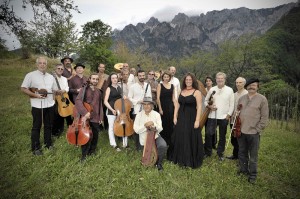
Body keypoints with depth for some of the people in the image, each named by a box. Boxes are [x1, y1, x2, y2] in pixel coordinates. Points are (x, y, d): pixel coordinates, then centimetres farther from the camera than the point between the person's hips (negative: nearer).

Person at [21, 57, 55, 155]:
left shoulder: (51, 77, 10)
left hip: (49, 105, 5)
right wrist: (35, 95, -18)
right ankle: (35, 148, 18)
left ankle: (48, 144, 31)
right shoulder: (31, 75, -6)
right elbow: (23, 89, -8)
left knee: (48, 125, 16)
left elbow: (55, 90, 20)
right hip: (37, 106, -4)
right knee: (36, 127, 6)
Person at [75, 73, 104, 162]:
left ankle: (92, 152, 32)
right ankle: (84, 155, 13)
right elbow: (78, 101, -18)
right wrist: (85, 112, -27)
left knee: (95, 136, 11)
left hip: (96, 118, 4)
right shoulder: (84, 90, -4)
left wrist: (101, 117, 9)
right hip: (86, 117, -4)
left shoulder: (99, 92, 10)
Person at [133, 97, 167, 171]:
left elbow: (160, 129, -11)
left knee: (163, 146, -30)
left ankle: (159, 163, -5)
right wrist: (145, 126, -28)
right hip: (144, 139, 1)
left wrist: (154, 124, -29)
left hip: (155, 136, 0)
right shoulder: (139, 115, -9)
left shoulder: (156, 114, -7)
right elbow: (136, 129, -13)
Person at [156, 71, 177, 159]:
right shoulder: (160, 85, -2)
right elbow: (158, 98, -7)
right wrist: (160, 109, -13)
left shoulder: (172, 85, 10)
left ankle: (169, 144, 21)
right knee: (163, 125, 2)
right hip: (163, 106, -4)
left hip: (170, 107, 4)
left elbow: (173, 98, 12)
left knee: (170, 126, 7)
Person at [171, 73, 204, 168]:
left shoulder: (197, 92, -6)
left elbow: (199, 107, -11)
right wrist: (175, 117, 2)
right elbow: (177, 105, 9)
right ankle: (181, 159, 30)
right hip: (181, 118, 5)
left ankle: (191, 161, 21)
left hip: (191, 118, -5)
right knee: (180, 139, 12)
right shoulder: (181, 91, 9)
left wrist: (197, 120, -17)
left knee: (191, 139, 4)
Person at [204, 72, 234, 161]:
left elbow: (232, 104, 1)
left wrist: (229, 115, -6)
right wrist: (209, 106, -10)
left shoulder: (229, 90, 0)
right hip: (212, 116, 1)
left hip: (224, 117, -1)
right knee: (208, 133, -4)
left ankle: (220, 153, 26)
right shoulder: (212, 89, 4)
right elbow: (206, 101, 10)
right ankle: (208, 152, 14)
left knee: (222, 136, 10)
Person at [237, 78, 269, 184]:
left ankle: (253, 175, 23)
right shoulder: (242, 98, 9)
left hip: (253, 133, -4)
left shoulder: (262, 99, -5)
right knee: (242, 153, 16)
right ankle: (243, 169, 34)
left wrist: (257, 129, -10)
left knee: (253, 156, 7)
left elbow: (264, 117, -6)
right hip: (241, 131, 5)